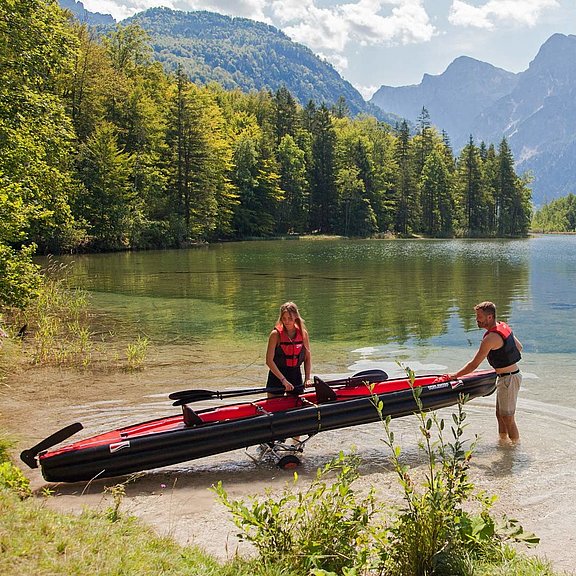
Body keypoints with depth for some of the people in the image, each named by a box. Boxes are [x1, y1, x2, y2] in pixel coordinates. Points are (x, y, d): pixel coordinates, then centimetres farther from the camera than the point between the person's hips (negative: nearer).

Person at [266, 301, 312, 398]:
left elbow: (307, 358, 6)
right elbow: (269, 360, -16)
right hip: (277, 375, -3)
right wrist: (283, 379, -21)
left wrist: (307, 378, -4)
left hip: (296, 375, 3)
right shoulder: (276, 334, -13)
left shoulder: (303, 333, -2)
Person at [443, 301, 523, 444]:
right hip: (513, 373, 10)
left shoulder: (491, 338, -24)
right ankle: (503, 441, 30)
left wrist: (454, 376, -12)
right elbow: (519, 347, 18)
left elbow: (474, 365, -20)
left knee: (508, 418, 0)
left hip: (508, 379, -10)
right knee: (500, 414, 19)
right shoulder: (504, 327, 4)